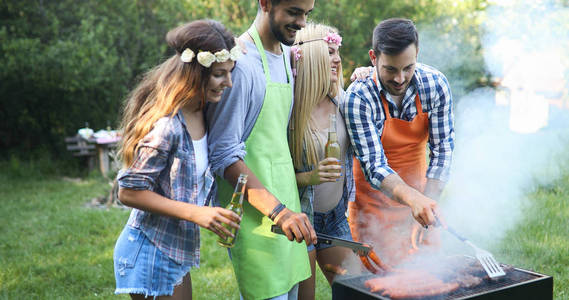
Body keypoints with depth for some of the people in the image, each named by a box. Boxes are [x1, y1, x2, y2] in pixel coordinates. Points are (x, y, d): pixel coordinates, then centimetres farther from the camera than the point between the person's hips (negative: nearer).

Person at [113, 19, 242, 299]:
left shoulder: (202, 114, 1)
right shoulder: (166, 125, -25)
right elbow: (129, 191, -20)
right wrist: (196, 213, -24)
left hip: (178, 250, 8)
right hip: (151, 253, -8)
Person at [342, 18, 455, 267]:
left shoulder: (435, 84, -13)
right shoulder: (358, 98, -23)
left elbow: (442, 151, -9)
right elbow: (374, 166, -27)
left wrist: (428, 204, -22)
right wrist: (414, 199, -44)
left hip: (419, 194, 3)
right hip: (374, 202, -3)